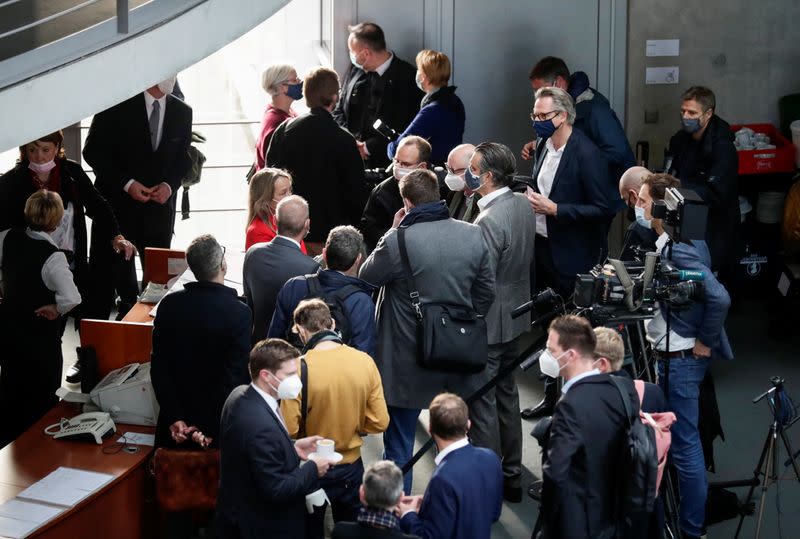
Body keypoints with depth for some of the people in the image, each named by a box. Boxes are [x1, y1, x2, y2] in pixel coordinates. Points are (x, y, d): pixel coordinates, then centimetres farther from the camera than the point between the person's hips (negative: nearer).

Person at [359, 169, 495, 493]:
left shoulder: (398, 241, -21)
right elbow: (486, 293, 4)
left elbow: (367, 277, -3)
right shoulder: (473, 236, -6)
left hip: (407, 361, -4)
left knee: (399, 446, 11)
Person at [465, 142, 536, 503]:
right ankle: (512, 476, 31)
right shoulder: (523, 205, 1)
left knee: (482, 403, 2)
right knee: (506, 393, 20)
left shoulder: (489, 221, -26)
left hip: (488, 324, -9)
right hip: (515, 316, 9)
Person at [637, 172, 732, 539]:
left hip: (680, 359, -10)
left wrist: (705, 342, -19)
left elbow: (719, 298, -30)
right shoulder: (676, 240, 7)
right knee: (681, 440, 20)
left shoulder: (678, 249, -23)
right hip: (671, 356, 10)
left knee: (684, 445, -1)